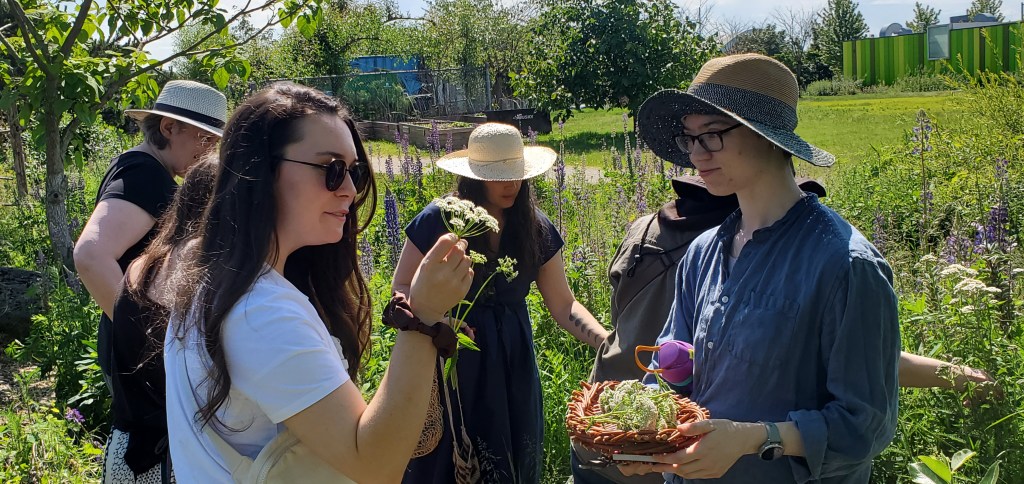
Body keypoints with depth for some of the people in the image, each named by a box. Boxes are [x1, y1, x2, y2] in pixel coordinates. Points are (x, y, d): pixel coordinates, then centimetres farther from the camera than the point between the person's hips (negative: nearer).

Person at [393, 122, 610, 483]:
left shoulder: (536, 228, -3)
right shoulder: (438, 219, -12)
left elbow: (563, 305, -2)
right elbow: (402, 287, -3)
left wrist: (608, 342, -17)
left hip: (513, 362, 3)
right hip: (451, 361, -3)